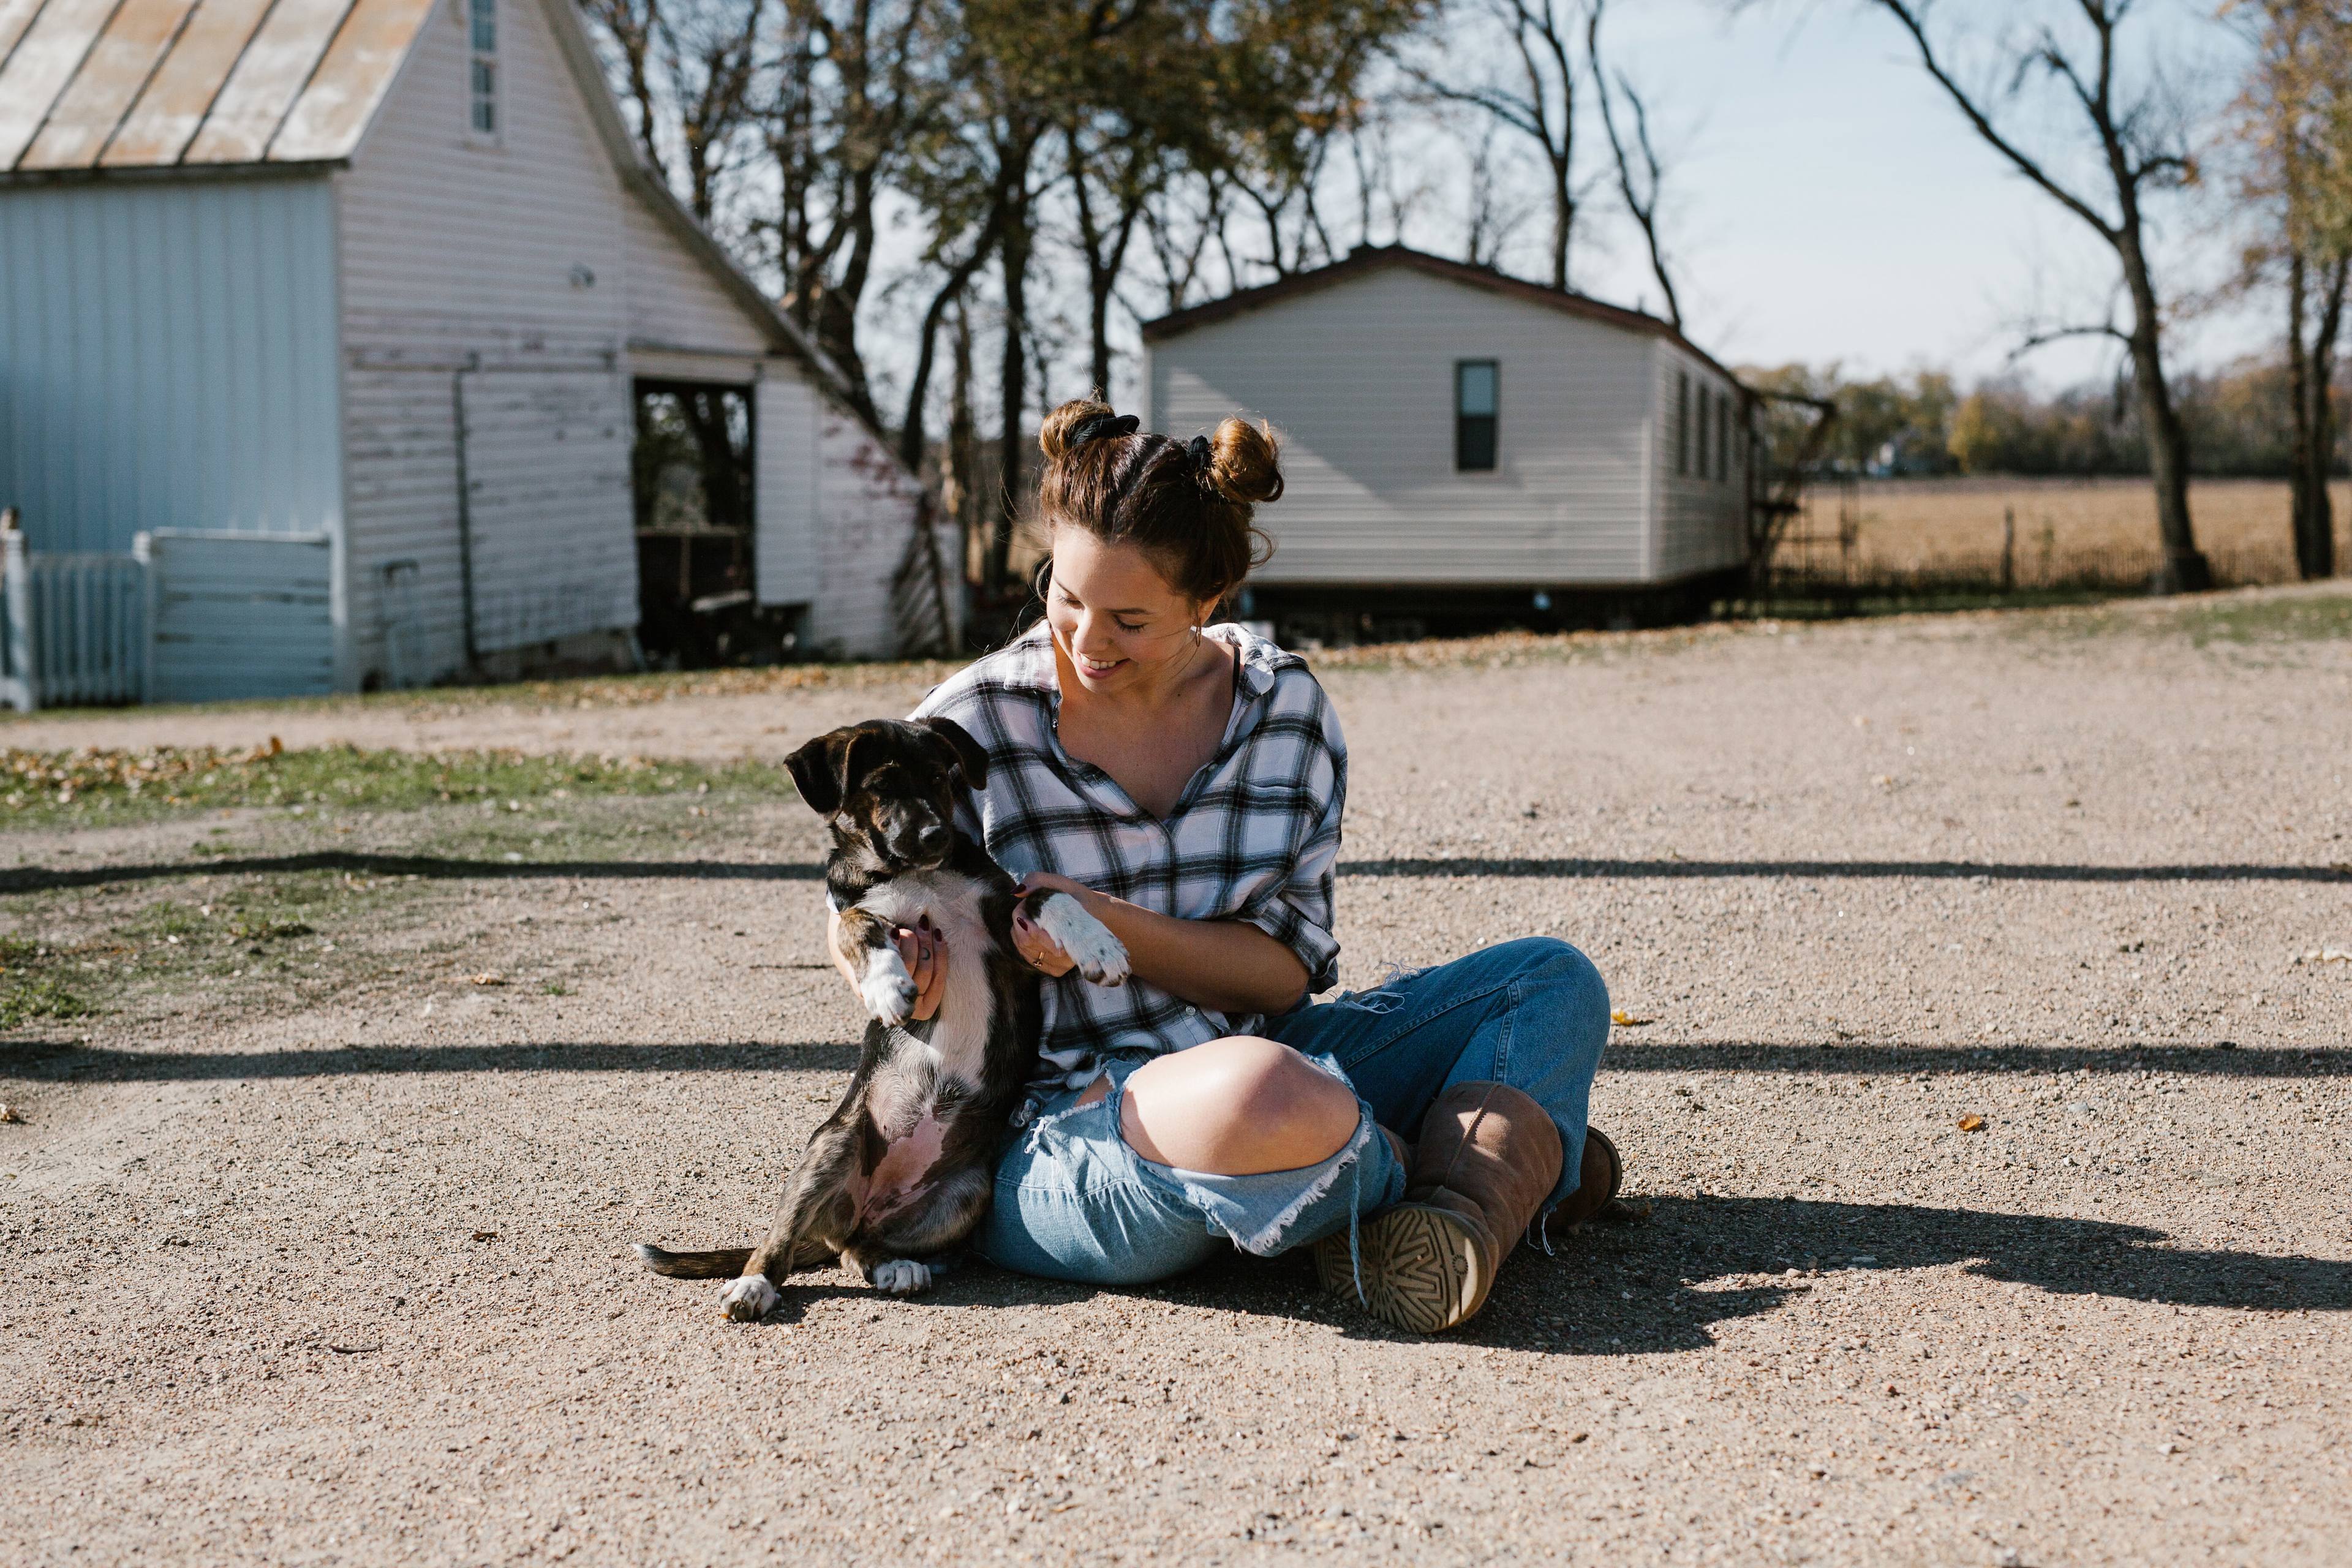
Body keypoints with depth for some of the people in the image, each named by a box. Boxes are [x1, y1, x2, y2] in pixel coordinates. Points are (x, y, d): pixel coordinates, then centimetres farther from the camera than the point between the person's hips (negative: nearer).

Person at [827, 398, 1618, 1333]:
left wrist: (1111, 927, -19)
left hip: (1245, 1055, 5)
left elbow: (1286, 969, -2)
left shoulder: (1285, 705, 2)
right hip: (1054, 1136, -5)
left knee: (1552, 981, 0)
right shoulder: (973, 727, -6)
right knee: (1266, 1099, -40)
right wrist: (893, 949, -17)